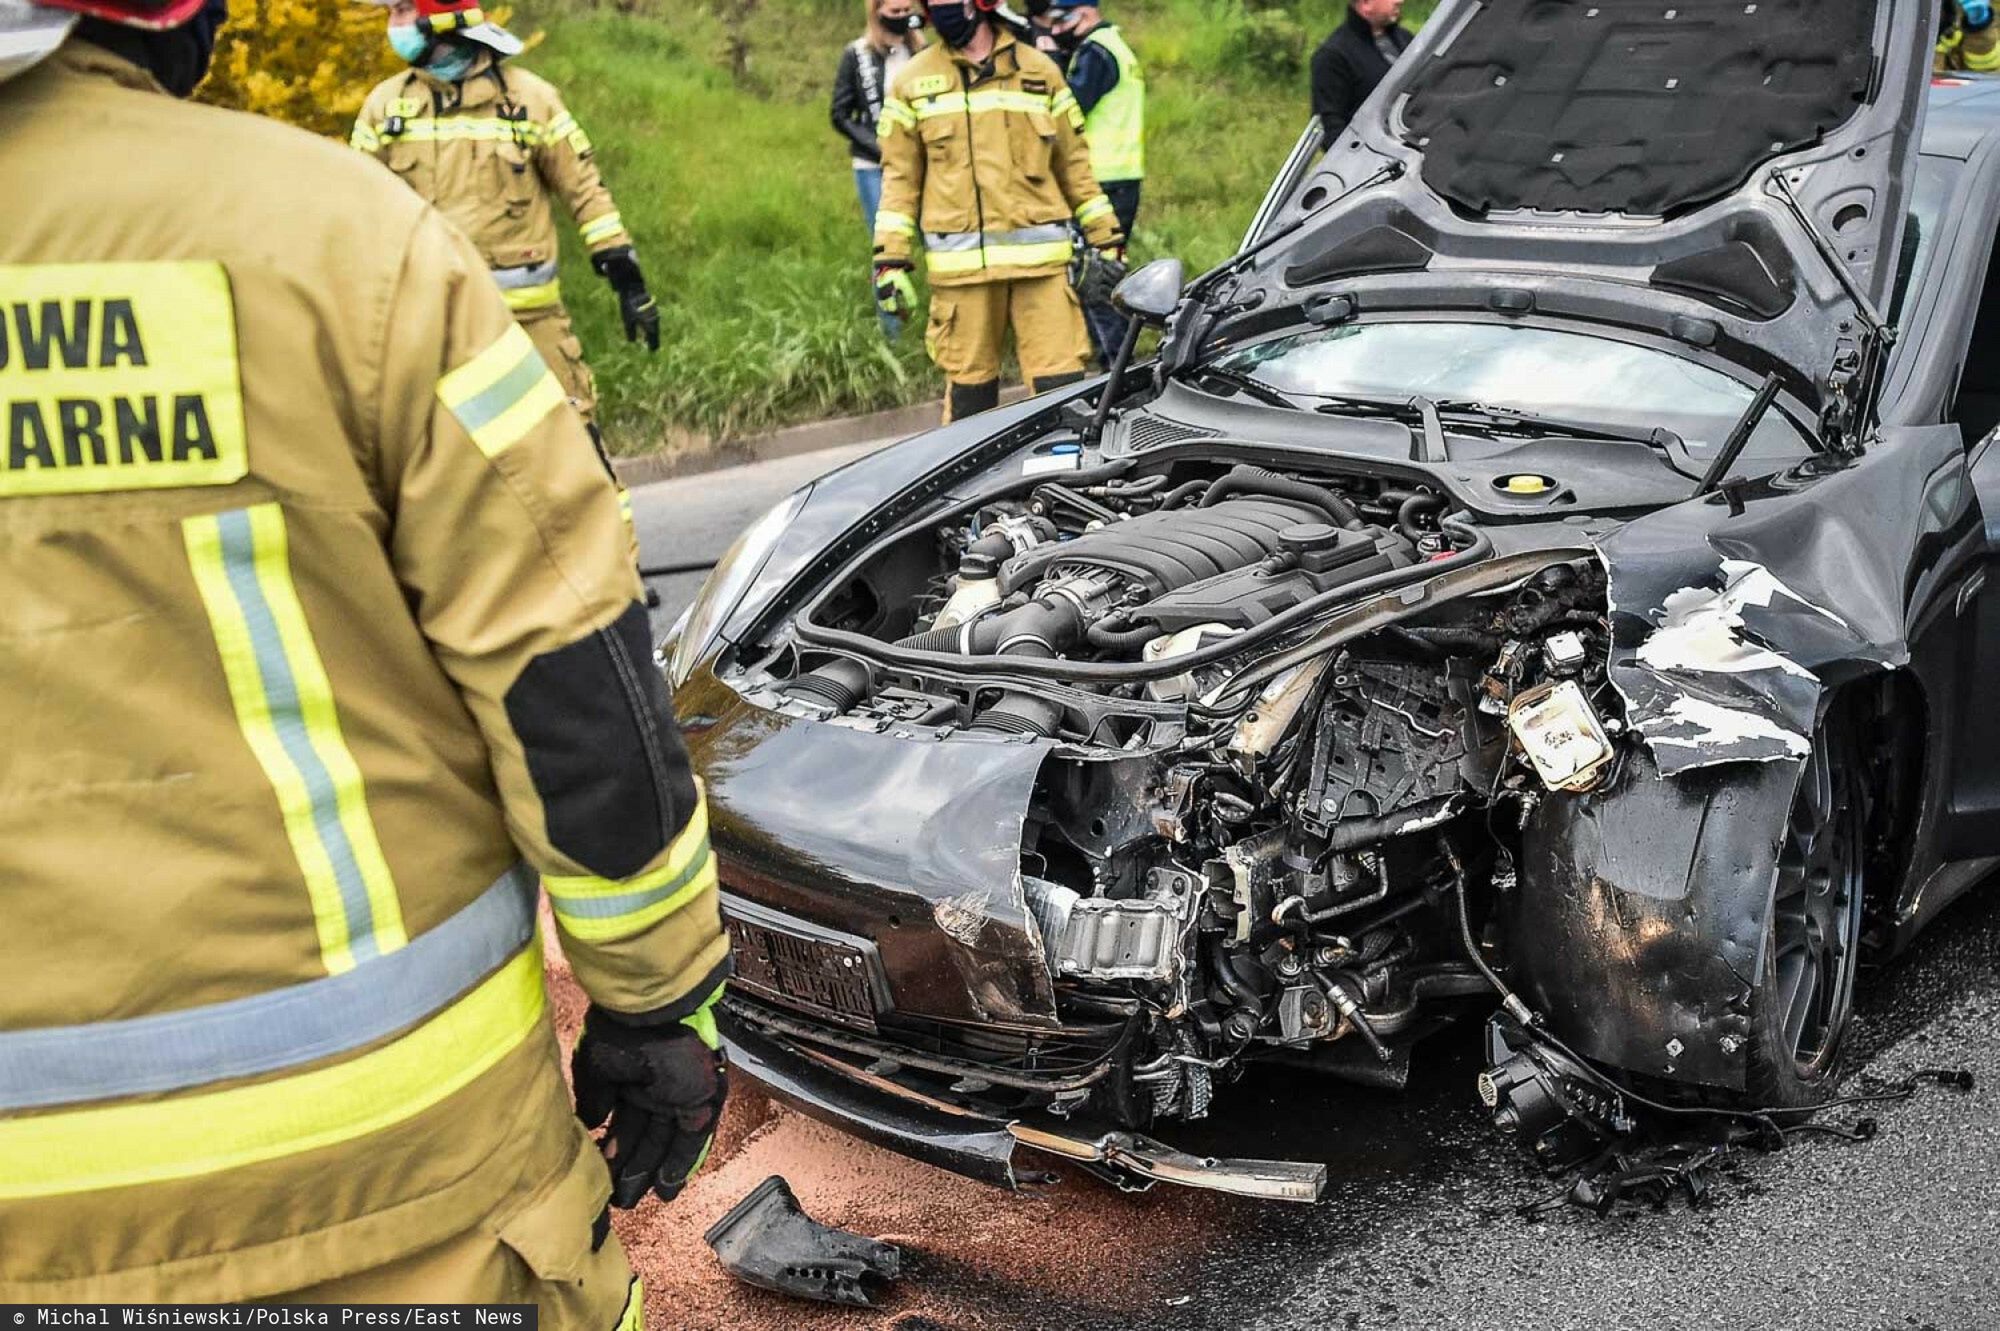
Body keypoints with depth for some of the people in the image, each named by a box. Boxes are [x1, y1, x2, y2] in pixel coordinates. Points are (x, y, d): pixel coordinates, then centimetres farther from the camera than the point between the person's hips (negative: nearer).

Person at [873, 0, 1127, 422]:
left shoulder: (1039, 71, 10)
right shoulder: (914, 81, 9)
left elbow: (1073, 162, 14)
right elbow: (899, 176, 7)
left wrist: (1106, 237, 12)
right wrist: (891, 259, 0)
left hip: (1040, 258, 0)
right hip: (961, 262, 0)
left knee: (1060, 382, -5)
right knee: (968, 385, 5)